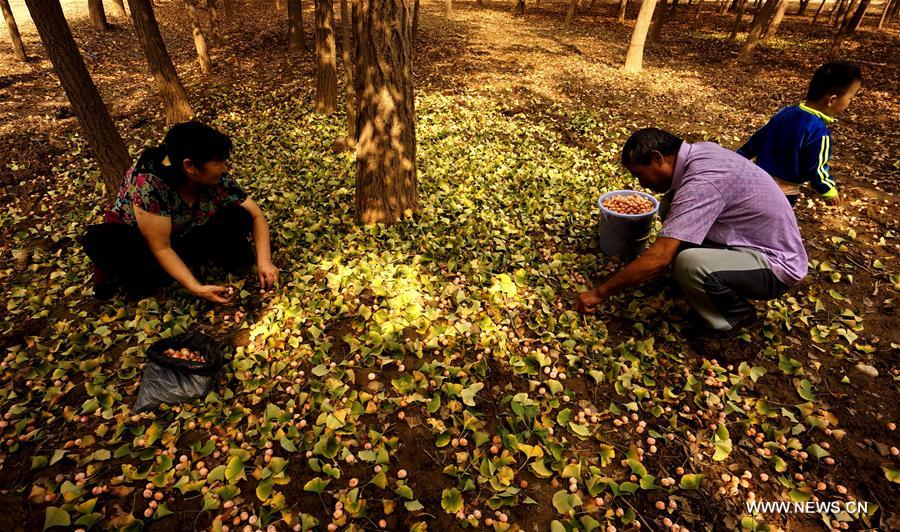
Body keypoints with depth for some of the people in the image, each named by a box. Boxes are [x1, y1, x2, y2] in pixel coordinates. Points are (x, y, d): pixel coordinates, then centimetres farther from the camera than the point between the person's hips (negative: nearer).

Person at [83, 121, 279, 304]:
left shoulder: (217, 178, -24)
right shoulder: (148, 183, -35)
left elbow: (255, 214, -15)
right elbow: (160, 248, -30)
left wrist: (264, 261, -28)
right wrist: (197, 288, -39)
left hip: (186, 235, 3)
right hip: (135, 239, -2)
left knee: (239, 217, -19)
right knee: (98, 240, -34)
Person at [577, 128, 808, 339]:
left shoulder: (701, 182, -30)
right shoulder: (701, 150, -4)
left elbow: (658, 259, -33)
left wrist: (599, 293, -25)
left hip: (778, 264, -9)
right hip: (763, 240, 9)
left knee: (689, 263, -35)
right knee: (671, 209, 2)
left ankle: (735, 316, -2)